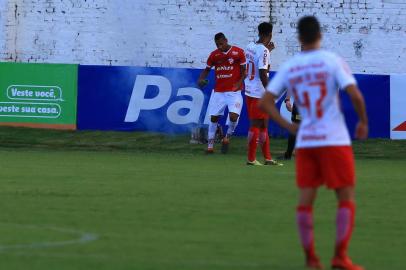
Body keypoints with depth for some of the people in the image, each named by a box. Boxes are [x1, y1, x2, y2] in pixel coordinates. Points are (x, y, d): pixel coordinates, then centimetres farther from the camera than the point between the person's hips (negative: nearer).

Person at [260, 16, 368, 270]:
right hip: (334, 141, -4)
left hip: (305, 142, 4)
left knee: (306, 200, 7)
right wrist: (363, 122, 1)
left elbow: (265, 102, 4)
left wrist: (287, 126, 9)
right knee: (347, 198, 3)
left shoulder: (289, 68, 6)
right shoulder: (332, 61, -6)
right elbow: (355, 95, -15)